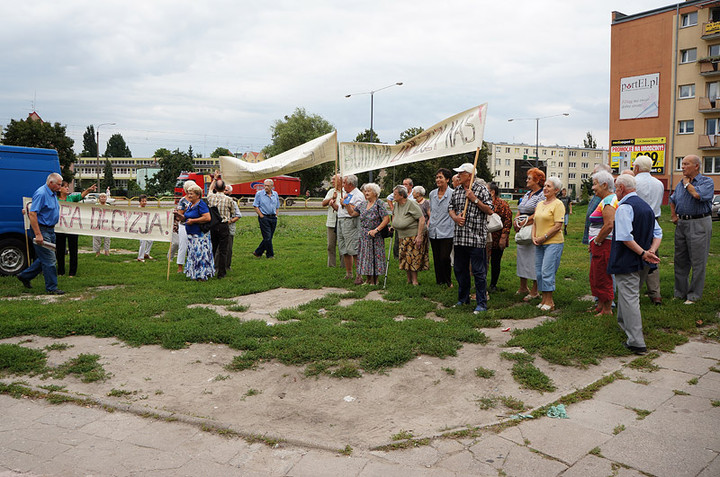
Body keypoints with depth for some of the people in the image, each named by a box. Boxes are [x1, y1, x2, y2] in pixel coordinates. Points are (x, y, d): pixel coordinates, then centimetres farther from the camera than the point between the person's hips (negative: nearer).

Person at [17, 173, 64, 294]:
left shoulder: (53, 194, 13)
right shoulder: (41, 194, -17)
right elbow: (32, 214, -23)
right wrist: (38, 234, -26)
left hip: (50, 230, 10)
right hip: (41, 230, -10)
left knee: (45, 258, 16)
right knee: (49, 259, -6)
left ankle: (24, 276, 30)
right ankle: (51, 288, 1)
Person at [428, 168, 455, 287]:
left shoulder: (453, 194, -6)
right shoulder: (432, 193, 10)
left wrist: (455, 227, -8)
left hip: (447, 232, -5)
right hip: (433, 231, 5)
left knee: (444, 258, -10)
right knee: (436, 258, 10)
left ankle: (448, 281, 12)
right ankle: (439, 281, 22)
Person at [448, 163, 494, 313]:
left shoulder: (481, 190, -4)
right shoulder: (456, 191, 13)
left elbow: (490, 210, -6)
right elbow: (451, 208, 18)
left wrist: (475, 199, -14)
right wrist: (455, 217, -2)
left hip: (476, 237, -6)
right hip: (459, 237, 6)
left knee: (479, 272, -3)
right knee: (460, 270, 14)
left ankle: (482, 304, 5)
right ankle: (463, 298, 30)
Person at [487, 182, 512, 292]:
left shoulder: (502, 204, -8)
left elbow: (508, 221, -12)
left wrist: (503, 237, -16)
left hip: (497, 240, -5)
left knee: (495, 263, 5)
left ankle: (493, 285, 17)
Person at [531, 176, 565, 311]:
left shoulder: (558, 204, -7)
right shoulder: (539, 204, 16)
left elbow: (558, 226, -14)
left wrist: (543, 237, -14)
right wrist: (534, 237, 3)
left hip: (553, 243, -7)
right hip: (539, 244, 7)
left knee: (547, 271, -9)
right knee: (539, 272, 7)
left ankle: (549, 301, 0)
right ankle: (544, 299, 16)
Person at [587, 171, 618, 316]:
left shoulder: (608, 201, -16)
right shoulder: (605, 200, 17)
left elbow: (609, 225, -27)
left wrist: (597, 241, -16)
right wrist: (593, 242, 18)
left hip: (604, 244, -11)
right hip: (600, 245, 11)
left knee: (603, 278, -2)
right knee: (595, 277, 18)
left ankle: (607, 310, 8)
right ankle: (600, 306, 29)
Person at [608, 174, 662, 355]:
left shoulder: (624, 207, -18)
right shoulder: (646, 206, 12)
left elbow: (625, 237, -27)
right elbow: (658, 233, 12)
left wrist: (643, 253, -20)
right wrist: (651, 251, -1)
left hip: (626, 261, -9)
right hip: (637, 262, 9)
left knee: (629, 298, -5)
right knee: (627, 295, 26)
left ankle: (636, 342, -3)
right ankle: (624, 324, 45)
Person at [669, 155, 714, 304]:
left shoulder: (706, 181, -4)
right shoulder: (681, 183, 15)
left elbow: (698, 195, -24)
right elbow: (672, 200, 30)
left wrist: (687, 184, -7)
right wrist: (673, 215, 15)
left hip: (698, 224, -7)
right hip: (681, 224, 7)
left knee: (697, 262, -2)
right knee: (680, 260, 11)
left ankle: (694, 295, 5)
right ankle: (680, 292, 21)